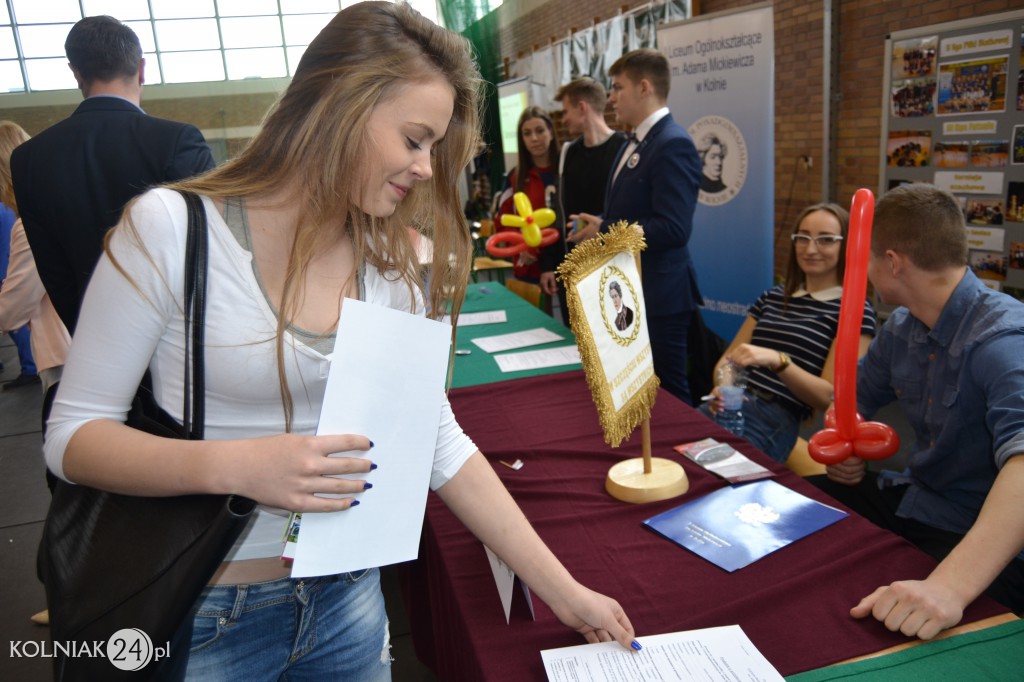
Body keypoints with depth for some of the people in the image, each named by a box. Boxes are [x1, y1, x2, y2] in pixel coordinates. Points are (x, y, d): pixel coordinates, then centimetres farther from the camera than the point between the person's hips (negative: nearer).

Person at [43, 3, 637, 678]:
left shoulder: (387, 265, -3)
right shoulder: (171, 228, -16)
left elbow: (442, 446, -2)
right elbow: (73, 435, -12)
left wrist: (566, 592, -2)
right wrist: (233, 465, -30)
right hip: (207, 621, -3)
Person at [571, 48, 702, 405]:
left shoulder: (673, 144, -18)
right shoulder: (635, 143, 14)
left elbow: (673, 228, -26)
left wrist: (604, 231, -18)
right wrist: (600, 226, 3)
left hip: (658, 296, -10)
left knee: (664, 393, 2)